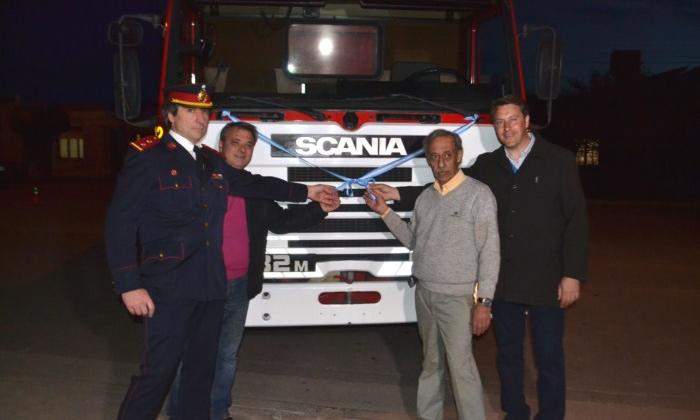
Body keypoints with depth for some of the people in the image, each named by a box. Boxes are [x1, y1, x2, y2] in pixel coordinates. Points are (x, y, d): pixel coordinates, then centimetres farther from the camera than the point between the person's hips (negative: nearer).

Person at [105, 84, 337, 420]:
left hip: (211, 285, 7)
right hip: (169, 287, -6)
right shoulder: (147, 157, -7)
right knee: (159, 371, -5)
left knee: (201, 370, 15)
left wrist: (305, 192, 29)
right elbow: (120, 222, -11)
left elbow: (253, 184, 27)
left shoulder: (211, 162, 13)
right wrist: (129, 285, -17)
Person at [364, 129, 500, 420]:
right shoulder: (425, 198, 9)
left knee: (461, 366, -6)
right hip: (423, 293, 6)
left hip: (456, 297, -6)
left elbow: (489, 252, -11)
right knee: (431, 362, 16)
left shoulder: (478, 194, -9)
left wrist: (484, 301, -15)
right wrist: (385, 212, 6)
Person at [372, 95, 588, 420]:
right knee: (508, 353, 16)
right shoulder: (487, 165, 7)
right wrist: (400, 195, 0)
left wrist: (573, 274, -11)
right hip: (502, 280, 4)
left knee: (548, 357, 7)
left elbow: (576, 220, -7)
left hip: (546, 281, -3)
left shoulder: (558, 161, -5)